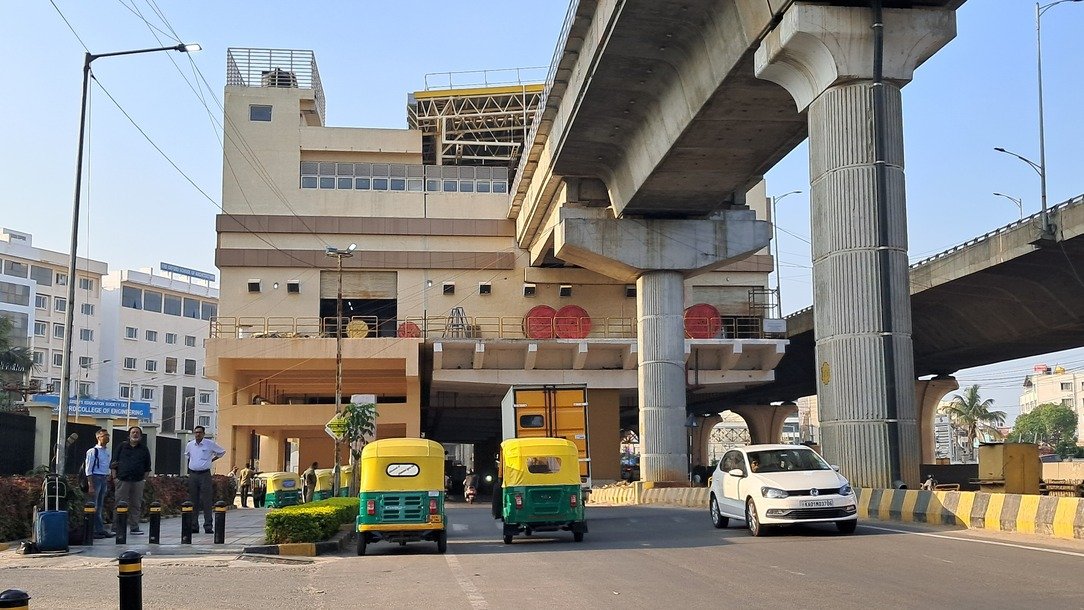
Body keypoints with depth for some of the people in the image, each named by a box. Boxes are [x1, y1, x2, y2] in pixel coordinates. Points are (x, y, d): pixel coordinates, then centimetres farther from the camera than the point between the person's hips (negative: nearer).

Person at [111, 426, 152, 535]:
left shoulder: (144, 449, 13)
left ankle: (134, 527, 9)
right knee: (120, 504, -3)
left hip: (138, 481, 2)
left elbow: (147, 466, 16)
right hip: (122, 480, -2)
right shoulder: (121, 447, 8)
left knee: (136, 505, 3)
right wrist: (115, 477, -1)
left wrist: (144, 478, 6)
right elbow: (113, 463, 8)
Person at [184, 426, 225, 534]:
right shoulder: (189, 445, 9)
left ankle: (208, 527, -6)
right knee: (193, 501, 5)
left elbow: (222, 452, 13)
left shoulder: (210, 444, -1)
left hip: (205, 475, -3)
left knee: (206, 501, -7)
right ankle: (193, 526, 10)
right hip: (192, 475, 4)